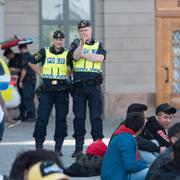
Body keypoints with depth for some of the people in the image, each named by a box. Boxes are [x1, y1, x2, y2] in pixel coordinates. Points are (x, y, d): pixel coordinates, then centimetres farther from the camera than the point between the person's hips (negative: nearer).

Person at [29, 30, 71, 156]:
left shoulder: (67, 54, 4)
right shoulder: (44, 52, 4)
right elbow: (31, 63, 15)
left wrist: (66, 74, 0)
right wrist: (41, 73, 7)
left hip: (62, 90, 1)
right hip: (47, 89, -1)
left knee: (61, 119, 1)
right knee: (42, 118, -7)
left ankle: (58, 148, 8)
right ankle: (39, 147, -3)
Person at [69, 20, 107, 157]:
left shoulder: (98, 45, 11)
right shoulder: (76, 44, 10)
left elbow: (101, 58, -10)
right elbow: (75, 56, -13)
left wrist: (83, 54, -8)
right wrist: (82, 43, -29)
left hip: (94, 85, 0)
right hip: (79, 86, 0)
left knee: (96, 116, -3)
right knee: (79, 117, 2)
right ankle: (79, 147, 7)